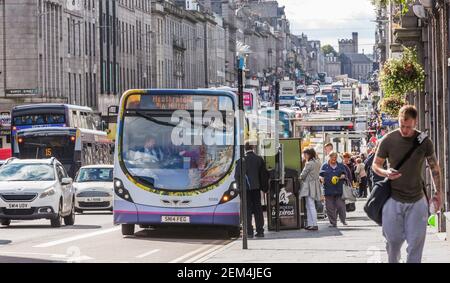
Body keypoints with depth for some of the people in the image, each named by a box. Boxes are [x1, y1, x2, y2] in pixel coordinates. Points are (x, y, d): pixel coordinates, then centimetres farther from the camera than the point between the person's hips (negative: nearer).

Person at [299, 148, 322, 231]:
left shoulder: (309, 164, -16)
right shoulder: (316, 163, 11)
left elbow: (303, 175, -12)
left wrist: (300, 177, 9)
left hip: (309, 186, -10)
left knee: (311, 206, -9)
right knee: (309, 206, 15)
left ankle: (315, 225, -12)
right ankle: (310, 224, 16)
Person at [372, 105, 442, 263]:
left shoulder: (424, 142, -2)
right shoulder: (388, 140, -6)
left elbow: (434, 167, 10)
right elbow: (375, 165, 4)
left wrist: (438, 192, 7)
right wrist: (386, 173, -18)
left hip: (417, 200, 1)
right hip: (394, 199, -1)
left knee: (416, 241, -2)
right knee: (394, 240, 2)